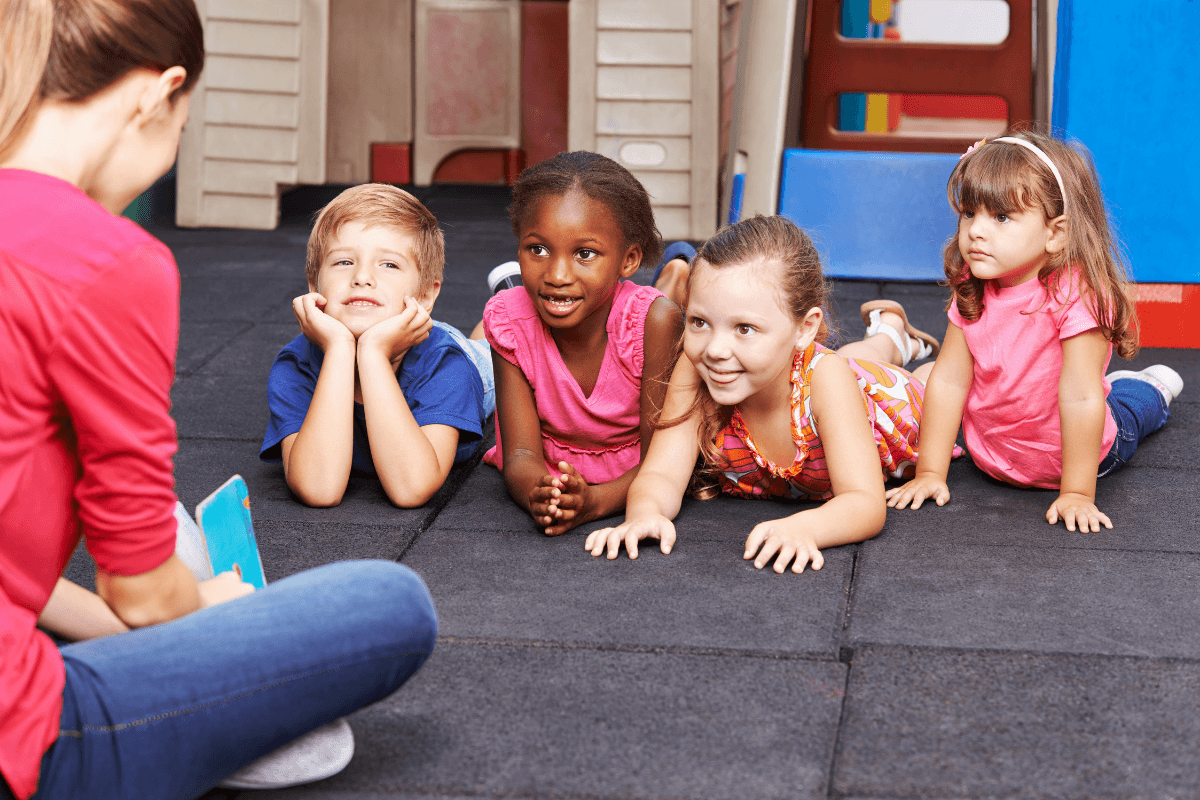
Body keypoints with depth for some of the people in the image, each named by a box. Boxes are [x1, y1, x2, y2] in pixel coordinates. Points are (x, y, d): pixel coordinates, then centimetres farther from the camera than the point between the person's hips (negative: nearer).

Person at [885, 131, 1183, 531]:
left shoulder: (1076, 294, -36)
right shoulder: (972, 290, -18)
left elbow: (1080, 398, -34)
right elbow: (949, 381, -16)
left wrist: (1077, 493, -32)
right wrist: (930, 472, -17)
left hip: (1077, 453, -4)